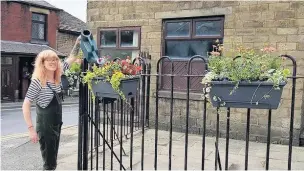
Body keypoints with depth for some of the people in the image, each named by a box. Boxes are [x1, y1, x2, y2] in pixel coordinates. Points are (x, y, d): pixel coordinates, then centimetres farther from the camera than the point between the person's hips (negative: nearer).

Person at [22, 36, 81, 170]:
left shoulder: (57, 77, 1)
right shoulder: (37, 81, -17)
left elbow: (72, 58, 6)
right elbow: (25, 106, -18)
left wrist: (78, 42, -6)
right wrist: (31, 129, -22)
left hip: (57, 125, 7)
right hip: (45, 127, -7)